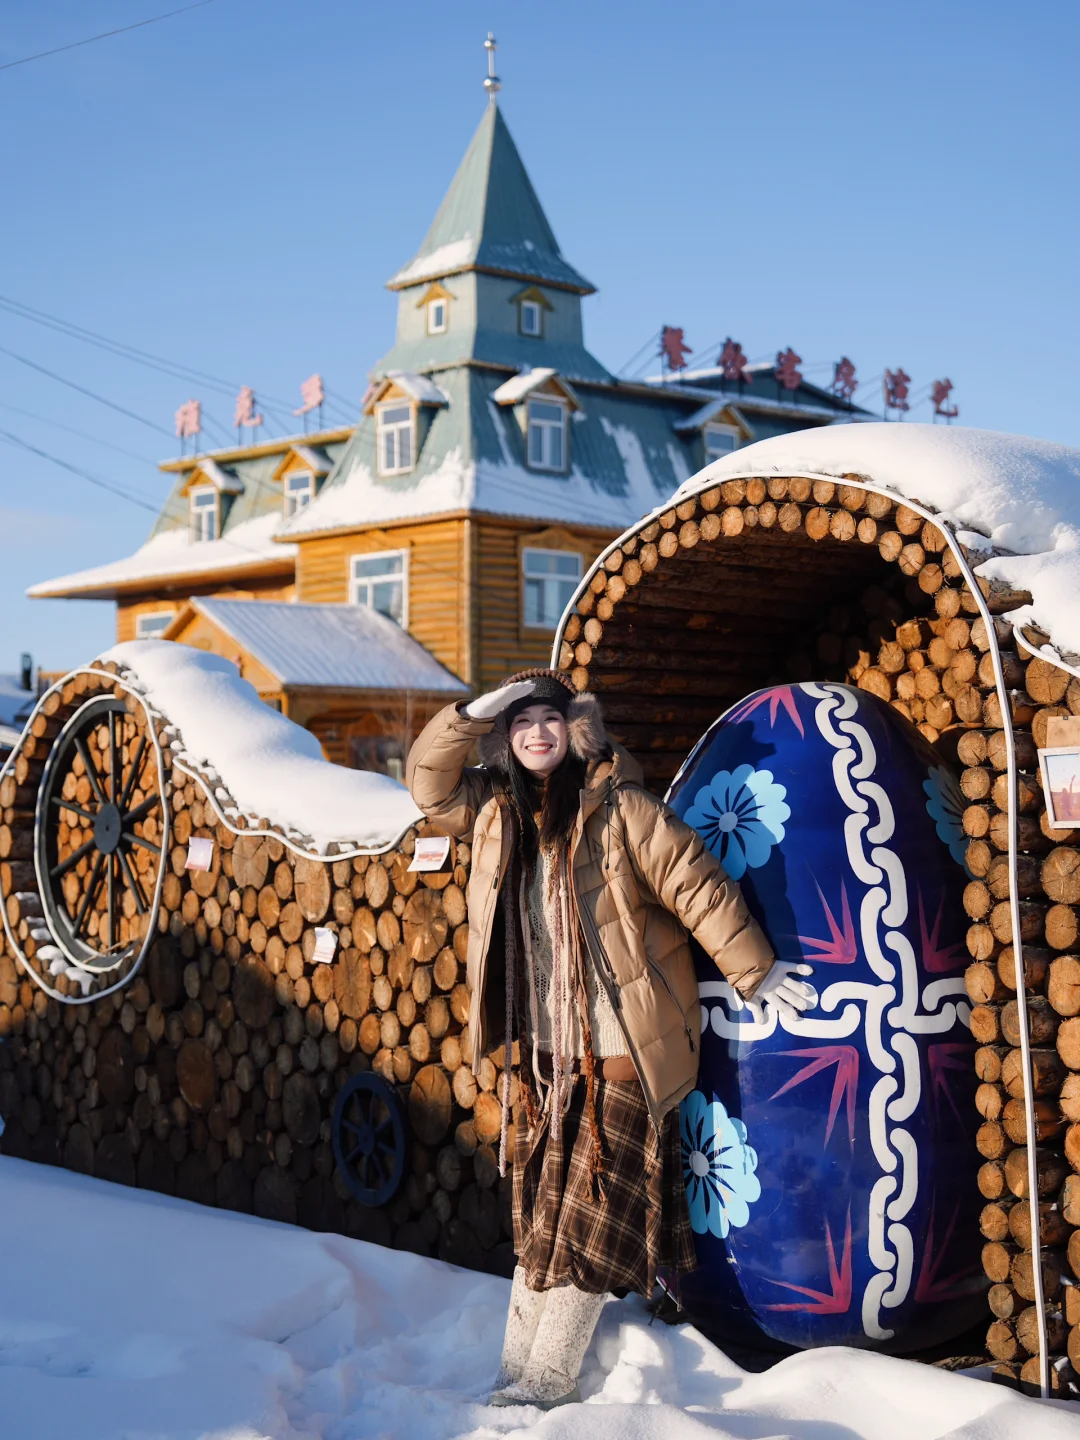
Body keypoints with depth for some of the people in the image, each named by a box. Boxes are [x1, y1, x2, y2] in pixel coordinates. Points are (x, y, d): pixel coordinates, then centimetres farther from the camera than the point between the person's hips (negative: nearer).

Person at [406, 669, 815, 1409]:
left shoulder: (620, 808, -13)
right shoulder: (496, 812, 6)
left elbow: (698, 887, -11)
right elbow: (429, 780, 13)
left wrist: (754, 973, -7)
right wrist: (475, 713, -4)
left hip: (622, 1053, -6)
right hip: (545, 1055, 6)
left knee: (589, 1222, 1)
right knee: (539, 1219, 12)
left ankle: (546, 1383, 10)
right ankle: (517, 1374, 21)